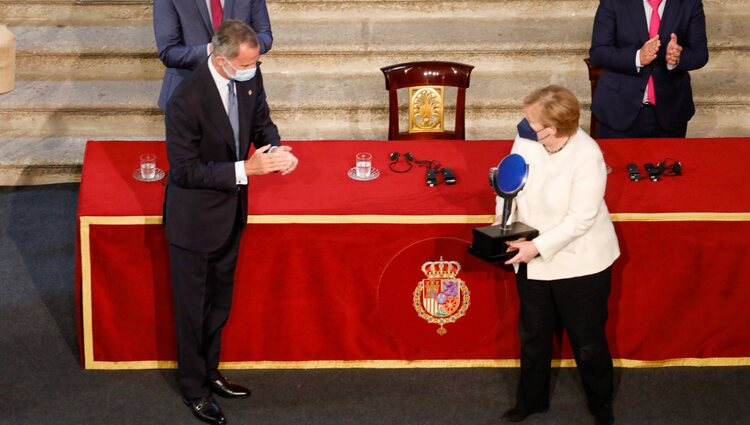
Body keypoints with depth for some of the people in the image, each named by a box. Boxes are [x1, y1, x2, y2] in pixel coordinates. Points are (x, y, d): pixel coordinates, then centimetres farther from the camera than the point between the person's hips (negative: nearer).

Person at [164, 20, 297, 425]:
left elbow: (260, 120, 8)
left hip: (231, 210, 7)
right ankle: (194, 388, 31)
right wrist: (246, 169, -30)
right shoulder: (187, 99, -30)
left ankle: (210, 372, 44)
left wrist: (275, 148, -14)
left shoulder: (249, 77, -10)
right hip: (194, 217, -7)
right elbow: (185, 170, -25)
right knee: (193, 307, 11)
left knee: (219, 301, 24)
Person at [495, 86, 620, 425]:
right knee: (532, 336, 21)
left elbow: (580, 219, -26)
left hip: (580, 263, -5)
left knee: (587, 342, 12)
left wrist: (537, 247, -28)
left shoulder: (587, 156, -27)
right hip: (532, 259, 5)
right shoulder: (525, 139, -13)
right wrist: (505, 214, -12)